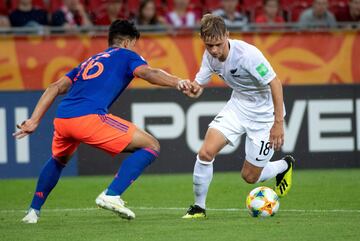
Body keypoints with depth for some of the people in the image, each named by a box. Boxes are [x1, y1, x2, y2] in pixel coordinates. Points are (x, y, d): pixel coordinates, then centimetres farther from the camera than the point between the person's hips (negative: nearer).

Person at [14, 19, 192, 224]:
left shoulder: (89, 61, 33)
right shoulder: (126, 55, 16)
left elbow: (56, 88, 25)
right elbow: (148, 73, -6)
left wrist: (34, 121, 22)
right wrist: (177, 82, -17)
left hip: (61, 119, 7)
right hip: (89, 117, -7)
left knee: (58, 161, 39)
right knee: (151, 146, 1)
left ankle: (33, 211, 35)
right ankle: (111, 195, -11)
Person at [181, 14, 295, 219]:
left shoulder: (247, 54, -30)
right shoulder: (210, 56, -10)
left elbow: (275, 83, -26)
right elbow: (199, 83, -1)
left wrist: (278, 123, -27)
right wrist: (193, 89, -28)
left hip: (264, 112, -5)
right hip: (238, 105, 5)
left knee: (250, 177, 3)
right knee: (206, 153, -14)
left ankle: (285, 166, 35)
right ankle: (199, 207, 3)